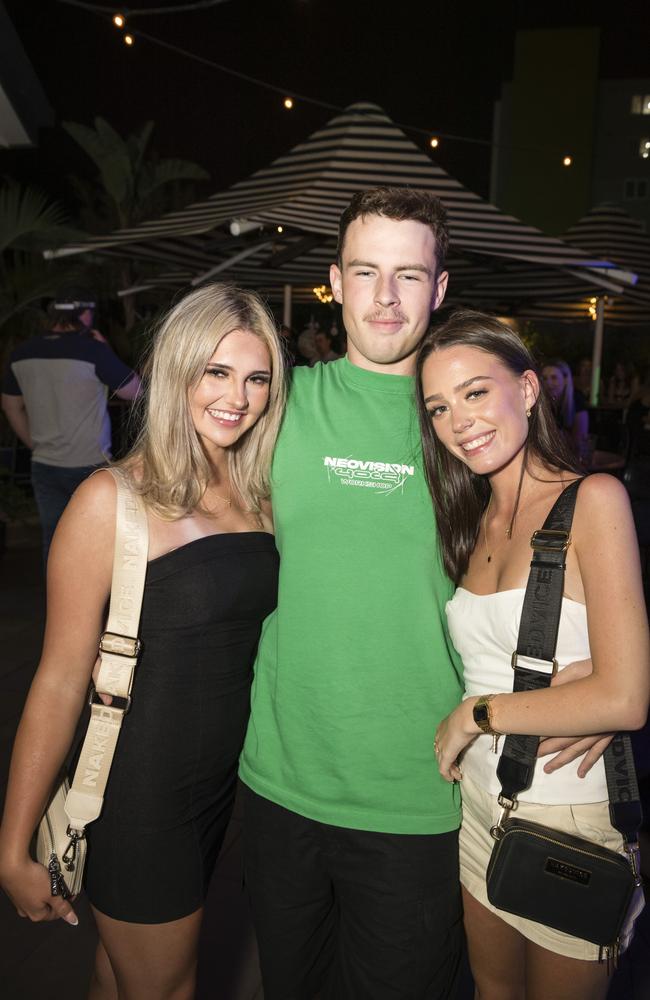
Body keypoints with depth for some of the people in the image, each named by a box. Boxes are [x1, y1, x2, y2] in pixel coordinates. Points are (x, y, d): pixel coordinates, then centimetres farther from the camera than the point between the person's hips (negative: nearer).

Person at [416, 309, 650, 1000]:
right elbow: (487, 659, 7)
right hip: (481, 801, 5)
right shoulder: (476, 519, 4)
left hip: (571, 817, -5)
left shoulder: (593, 499, -16)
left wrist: (474, 713, -14)